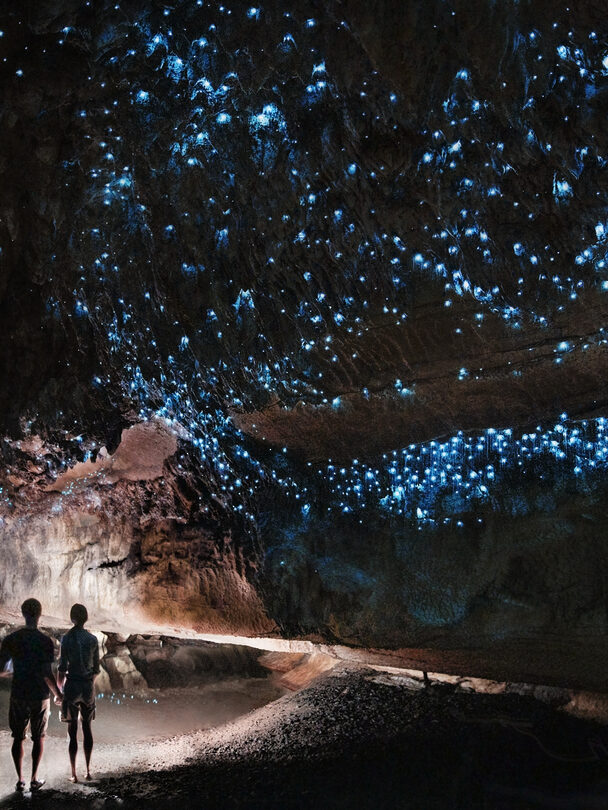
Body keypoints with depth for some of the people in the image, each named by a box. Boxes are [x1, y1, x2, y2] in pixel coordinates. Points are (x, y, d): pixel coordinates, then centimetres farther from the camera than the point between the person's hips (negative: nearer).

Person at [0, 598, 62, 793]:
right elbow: (47, 674, -16)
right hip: (40, 696, -2)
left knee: (18, 738, 14)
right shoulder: (46, 641, -13)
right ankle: (34, 779, 16)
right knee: (38, 738, 12)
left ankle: (20, 779, 18)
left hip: (18, 696, 2)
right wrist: (58, 694, -2)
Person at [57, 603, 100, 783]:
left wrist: (59, 690, 2)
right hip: (88, 687, 3)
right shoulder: (93, 639, 0)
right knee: (87, 728, 15)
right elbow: (96, 668, 5)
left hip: (72, 686, -3)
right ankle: (88, 770, 19)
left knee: (72, 731, 3)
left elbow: (62, 668, -9)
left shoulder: (67, 638, -10)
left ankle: (74, 774, 6)